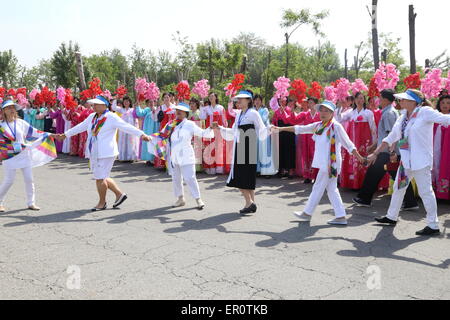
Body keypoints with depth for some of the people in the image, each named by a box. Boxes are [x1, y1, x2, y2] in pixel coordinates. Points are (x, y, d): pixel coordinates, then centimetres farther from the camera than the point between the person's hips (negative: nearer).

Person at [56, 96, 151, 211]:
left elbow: (126, 127, -18)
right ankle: (119, 194, 27)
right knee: (102, 177, 12)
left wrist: (142, 134, -29)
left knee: (100, 178, -3)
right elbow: (80, 127, 25)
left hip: (106, 153, -8)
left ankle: (102, 203, 16)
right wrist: (65, 135, 34)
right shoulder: (92, 117, 12)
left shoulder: (111, 117, -10)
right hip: (94, 153, 8)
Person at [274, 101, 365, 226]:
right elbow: (300, 129, 12)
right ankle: (341, 216, 13)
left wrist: (359, 157, -14)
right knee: (331, 189, 9)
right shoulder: (318, 125, 10)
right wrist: (281, 129, 11)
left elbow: (347, 143, -11)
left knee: (318, 187, 3)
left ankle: (307, 213, 16)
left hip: (331, 163, -7)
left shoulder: (336, 126, -10)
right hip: (323, 163, 7)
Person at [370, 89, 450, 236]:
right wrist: (375, 153, 18)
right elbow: (391, 138, 18)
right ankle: (392, 217, 34)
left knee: (425, 191, -4)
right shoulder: (403, 118, 12)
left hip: (421, 160, -8)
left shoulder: (425, 112, -10)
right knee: (398, 187, 18)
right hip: (406, 160, 9)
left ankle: (433, 226, 5)